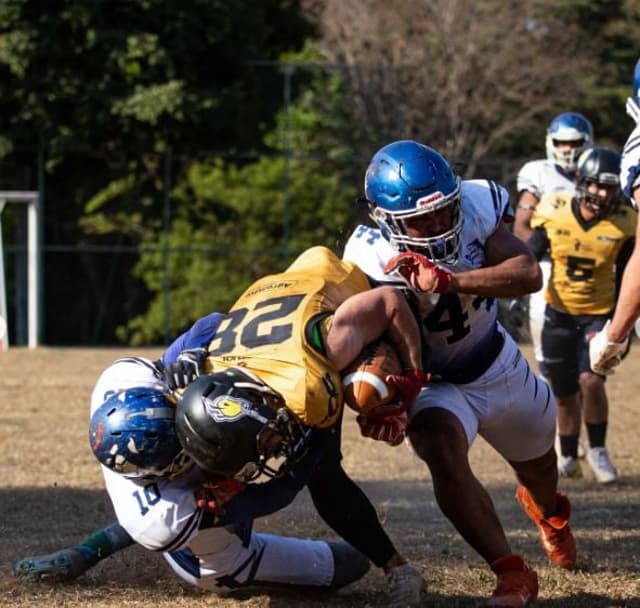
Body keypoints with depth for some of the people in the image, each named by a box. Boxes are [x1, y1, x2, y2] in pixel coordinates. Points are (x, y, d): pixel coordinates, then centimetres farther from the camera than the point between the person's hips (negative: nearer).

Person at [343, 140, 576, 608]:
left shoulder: (477, 207, -25)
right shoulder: (372, 262, -32)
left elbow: (529, 274, -36)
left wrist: (449, 281, -49)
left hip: (499, 364, 4)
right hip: (435, 385, -4)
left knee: (537, 460, 27)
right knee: (443, 450, -35)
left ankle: (547, 509, 68)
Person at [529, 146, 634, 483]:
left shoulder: (622, 224, -10)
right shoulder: (554, 212, -11)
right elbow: (529, 258, 2)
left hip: (599, 314, -1)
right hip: (559, 314, 1)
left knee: (590, 380, -21)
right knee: (565, 393, 9)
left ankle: (598, 450, -1)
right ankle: (568, 458, 29)